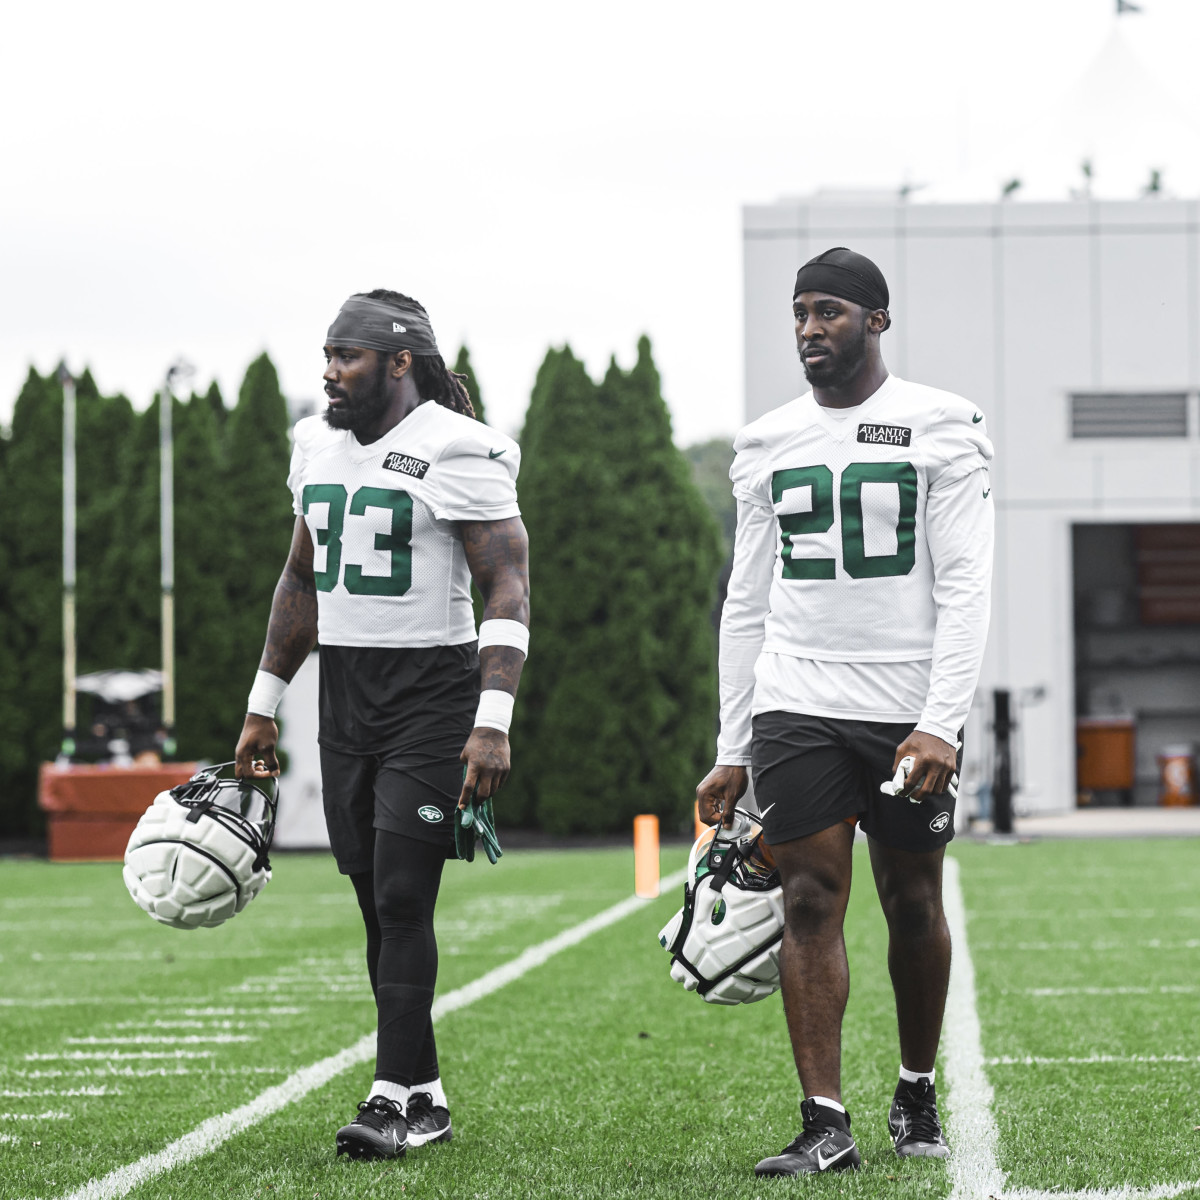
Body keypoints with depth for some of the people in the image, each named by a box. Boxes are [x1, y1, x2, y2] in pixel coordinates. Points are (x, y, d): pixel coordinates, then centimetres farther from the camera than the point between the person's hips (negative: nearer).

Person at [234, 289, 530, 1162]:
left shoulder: (457, 454, -12)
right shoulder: (320, 446, 11)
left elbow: (508, 590, -14)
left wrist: (493, 723, -22)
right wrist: (264, 706, 20)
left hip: (432, 695, -7)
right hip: (346, 692, 7)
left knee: (403, 897, -10)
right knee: (376, 900, 7)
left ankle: (395, 1097, -6)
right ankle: (426, 1097, 13)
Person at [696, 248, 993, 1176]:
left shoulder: (941, 429, -1)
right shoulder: (769, 444, 10)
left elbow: (964, 587, -6)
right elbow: (748, 603, 13)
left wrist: (942, 721, -16)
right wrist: (733, 749, 9)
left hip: (909, 708, -2)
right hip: (797, 707, 2)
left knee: (914, 905, 6)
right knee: (811, 903, -5)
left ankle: (918, 1100, 24)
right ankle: (825, 1124, -6)